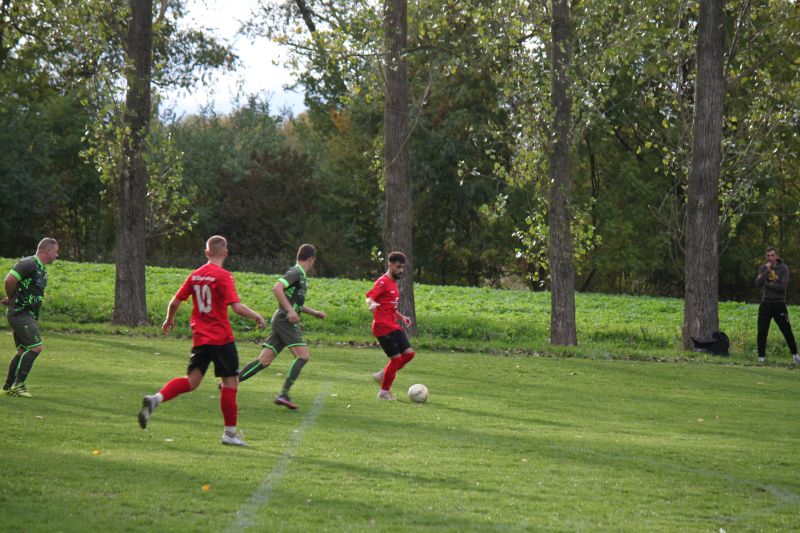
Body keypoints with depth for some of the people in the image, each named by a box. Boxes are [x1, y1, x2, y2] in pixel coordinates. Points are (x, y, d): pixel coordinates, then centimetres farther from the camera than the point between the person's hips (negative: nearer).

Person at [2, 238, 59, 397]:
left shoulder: (42, 269, 17)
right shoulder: (29, 263, -15)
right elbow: (10, 280, -22)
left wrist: (9, 299, 13)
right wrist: (11, 298, -6)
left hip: (30, 315, 10)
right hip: (20, 312, -10)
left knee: (23, 351, 12)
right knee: (36, 347, -14)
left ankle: (8, 387, 18)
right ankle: (18, 384, -10)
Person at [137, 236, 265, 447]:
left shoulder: (195, 275, 8)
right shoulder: (223, 276, -10)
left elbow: (175, 302, 10)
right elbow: (237, 306, -19)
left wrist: (169, 320, 29)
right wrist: (257, 317, -3)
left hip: (199, 338, 6)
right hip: (222, 338, -6)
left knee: (192, 380, 7)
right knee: (230, 381, 4)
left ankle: (155, 399, -17)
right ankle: (230, 433, 7)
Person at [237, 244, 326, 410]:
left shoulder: (301, 276, 22)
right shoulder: (296, 272, -8)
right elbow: (277, 288, -23)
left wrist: (314, 312, 32)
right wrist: (290, 311, -27)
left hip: (282, 321, 10)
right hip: (285, 320, -10)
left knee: (264, 360, 5)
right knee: (302, 355, -14)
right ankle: (283, 395, -19)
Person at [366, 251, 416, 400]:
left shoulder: (394, 283, 19)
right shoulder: (383, 282, -9)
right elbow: (369, 297, -21)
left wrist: (402, 317, 20)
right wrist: (372, 304, -43)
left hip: (394, 326, 9)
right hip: (383, 326, -9)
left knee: (409, 353, -1)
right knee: (396, 357, -9)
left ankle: (382, 375, 13)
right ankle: (384, 392, 3)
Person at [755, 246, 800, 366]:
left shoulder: (783, 268, -5)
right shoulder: (763, 268, 5)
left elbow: (783, 286, -16)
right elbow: (758, 283, -10)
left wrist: (768, 285, -11)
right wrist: (767, 271, -17)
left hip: (779, 303, -3)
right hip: (766, 303, 3)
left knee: (787, 330, 0)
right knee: (762, 331, 0)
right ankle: (761, 357, 10)